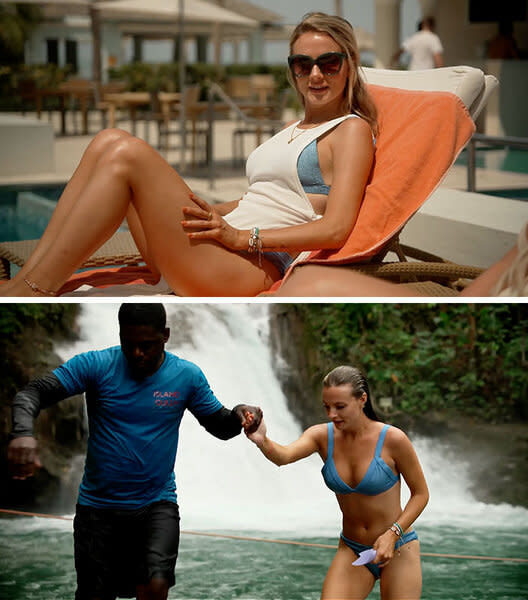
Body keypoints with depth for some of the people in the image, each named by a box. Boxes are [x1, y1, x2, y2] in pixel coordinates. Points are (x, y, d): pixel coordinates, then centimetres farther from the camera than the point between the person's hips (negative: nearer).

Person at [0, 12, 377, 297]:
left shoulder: (352, 129, 5)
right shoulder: (294, 129, 30)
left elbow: (336, 230, -8)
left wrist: (240, 236, -14)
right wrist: (213, 213, 10)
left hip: (255, 267, -8)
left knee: (128, 154, -23)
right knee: (110, 141, -5)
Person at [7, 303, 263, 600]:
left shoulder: (187, 375, -3)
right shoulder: (96, 364, -9)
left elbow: (220, 426, 8)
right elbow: (31, 393, -14)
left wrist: (239, 414, -16)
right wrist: (23, 433, -35)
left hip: (157, 503, 0)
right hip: (99, 505, 0)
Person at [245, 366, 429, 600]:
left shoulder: (392, 439, -17)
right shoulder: (322, 436, -8)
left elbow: (420, 494, -7)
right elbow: (284, 455, -27)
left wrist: (392, 534, -20)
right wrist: (261, 440, -49)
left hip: (398, 551, -3)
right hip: (352, 550, 3)